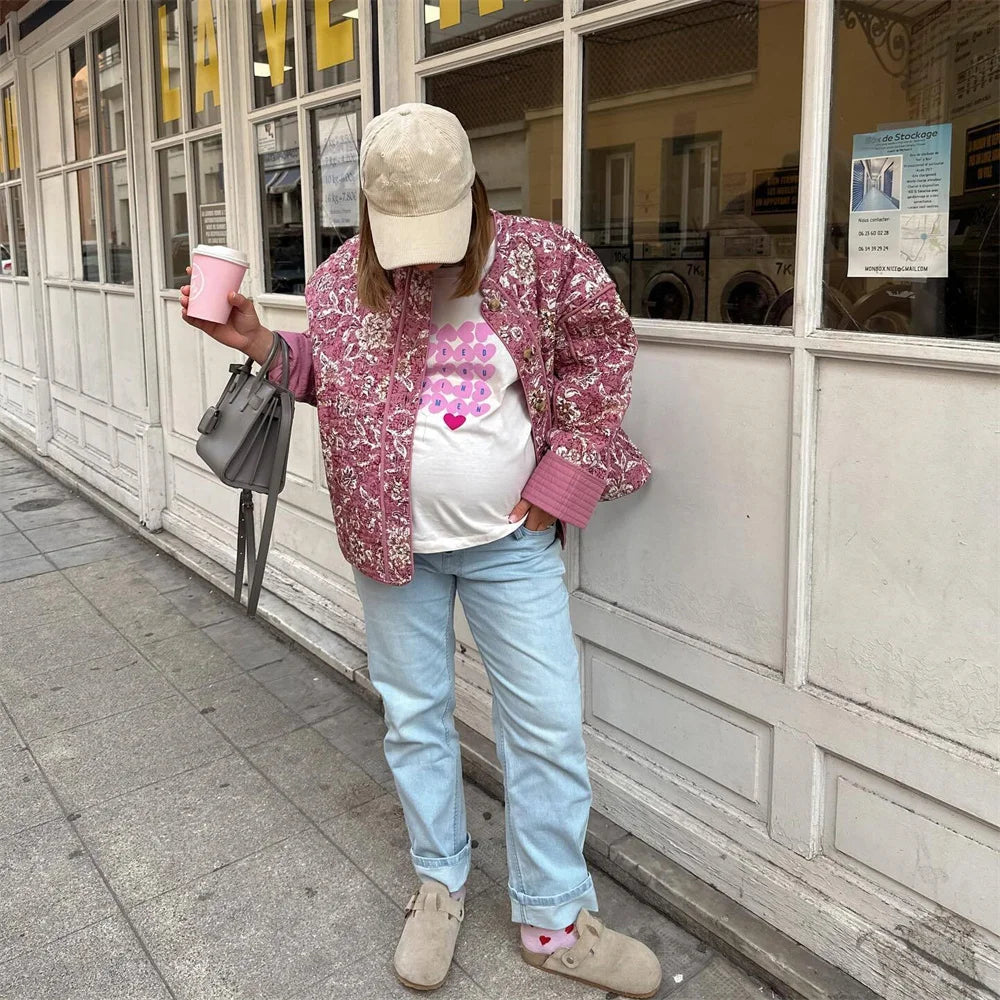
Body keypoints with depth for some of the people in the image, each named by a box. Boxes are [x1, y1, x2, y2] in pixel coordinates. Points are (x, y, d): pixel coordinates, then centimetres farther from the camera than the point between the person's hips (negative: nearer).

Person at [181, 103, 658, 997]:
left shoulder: (545, 260, -10)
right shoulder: (345, 277, -2)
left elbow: (601, 363, -2)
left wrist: (554, 490, -6)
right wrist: (261, 343, -6)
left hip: (512, 540, -1)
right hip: (394, 538, 2)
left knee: (548, 727, 3)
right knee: (415, 717, 13)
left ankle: (554, 921, 22)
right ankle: (440, 884, 36)